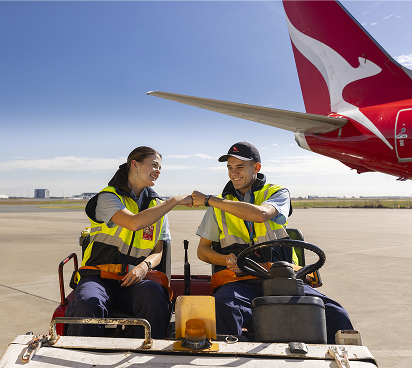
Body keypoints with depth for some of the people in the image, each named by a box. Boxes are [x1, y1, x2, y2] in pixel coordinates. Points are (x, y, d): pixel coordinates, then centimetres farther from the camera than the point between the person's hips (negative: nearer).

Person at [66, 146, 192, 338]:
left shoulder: (157, 206, 15)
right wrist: (174, 200, -17)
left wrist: (144, 266, -9)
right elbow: (134, 223, -23)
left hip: (133, 280, 3)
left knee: (154, 295, -31)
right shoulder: (108, 197, -3)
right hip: (99, 277, -3)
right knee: (88, 305, -35)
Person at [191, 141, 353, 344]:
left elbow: (259, 214, -16)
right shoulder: (220, 205, 16)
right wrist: (226, 260, -6)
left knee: (336, 315, -21)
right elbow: (203, 249, 17)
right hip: (241, 281, 0)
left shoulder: (277, 193, 8)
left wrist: (209, 200, -12)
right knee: (223, 308, -36)